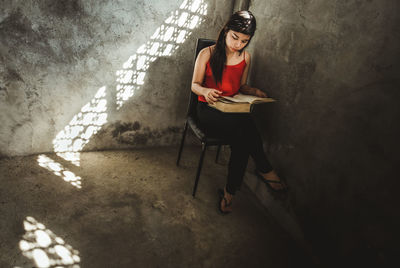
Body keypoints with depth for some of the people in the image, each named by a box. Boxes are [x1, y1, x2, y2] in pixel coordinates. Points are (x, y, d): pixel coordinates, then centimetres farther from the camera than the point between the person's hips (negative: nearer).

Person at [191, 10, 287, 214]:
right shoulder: (207, 54, -1)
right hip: (208, 111, -3)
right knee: (246, 127, -34)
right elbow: (195, 85, 1)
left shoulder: (246, 57, 11)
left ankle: (230, 191, -16)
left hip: (235, 111, 4)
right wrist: (205, 91, -23)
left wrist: (254, 92, -2)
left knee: (241, 139, -32)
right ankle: (265, 170, -12)